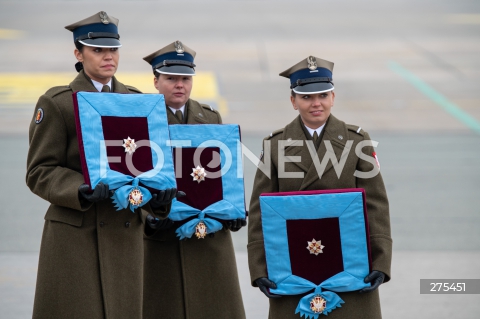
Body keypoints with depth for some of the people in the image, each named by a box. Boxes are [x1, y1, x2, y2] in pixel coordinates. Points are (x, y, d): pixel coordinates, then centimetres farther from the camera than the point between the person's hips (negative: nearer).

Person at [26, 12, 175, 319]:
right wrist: (84, 192, -22)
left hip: (125, 232, 4)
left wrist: (158, 191, -7)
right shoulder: (56, 103, -2)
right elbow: (40, 172, -5)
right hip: (74, 232, -4)